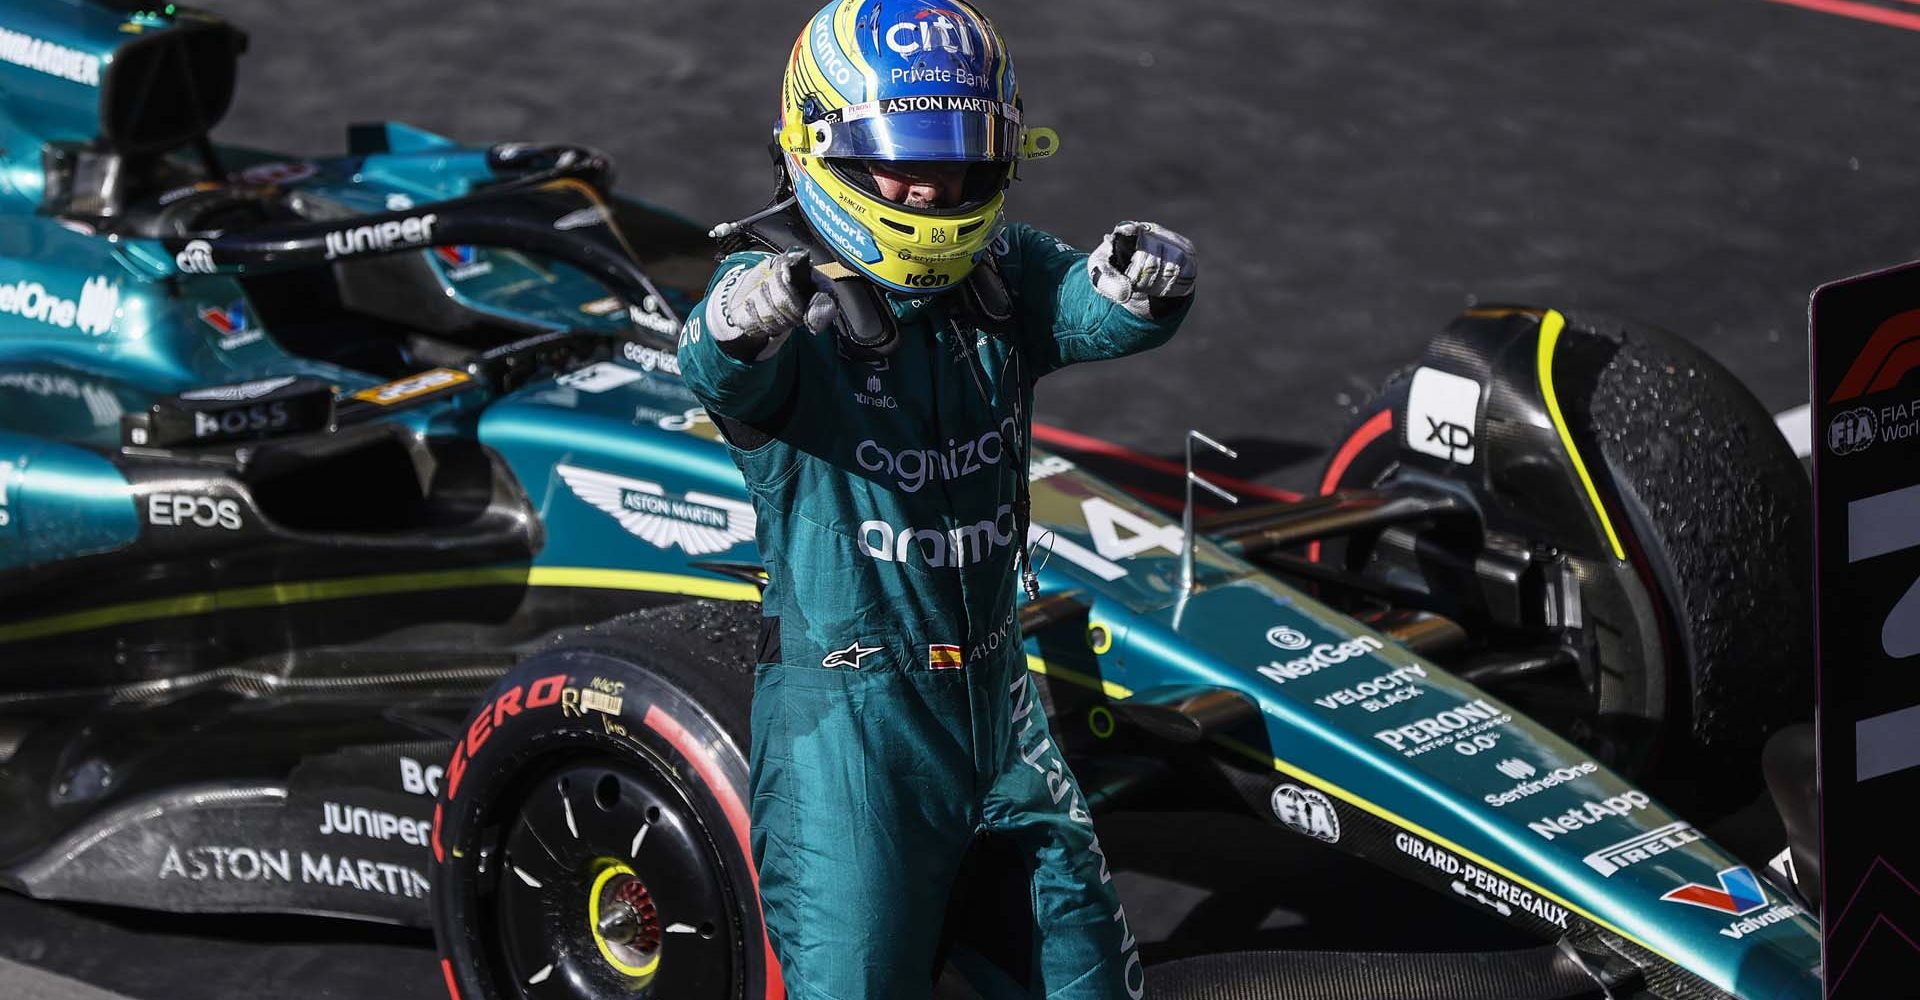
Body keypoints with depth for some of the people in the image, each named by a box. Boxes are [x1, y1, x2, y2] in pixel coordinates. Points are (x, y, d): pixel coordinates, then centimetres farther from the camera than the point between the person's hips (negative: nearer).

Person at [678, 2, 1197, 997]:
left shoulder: (1003, 273, 3)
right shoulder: (786, 292, -13)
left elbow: (1095, 310, -14)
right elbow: (716, 371, -33)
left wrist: (1144, 280, -38)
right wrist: (742, 318, -57)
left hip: (994, 692, 6)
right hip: (847, 713, -6)